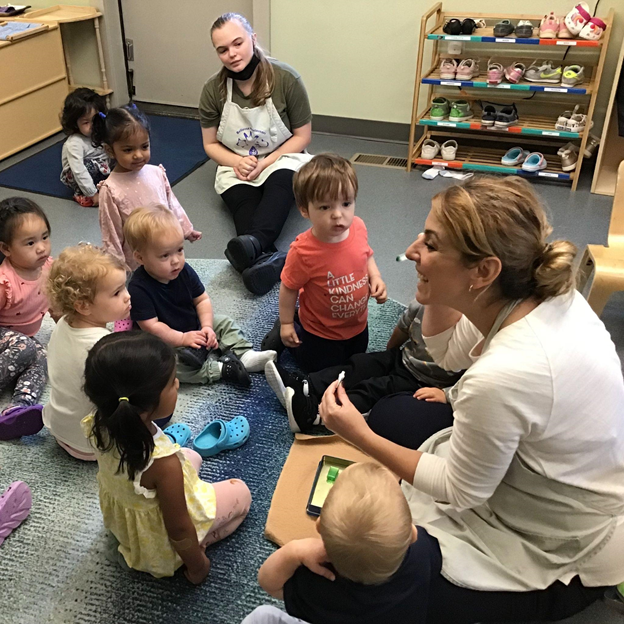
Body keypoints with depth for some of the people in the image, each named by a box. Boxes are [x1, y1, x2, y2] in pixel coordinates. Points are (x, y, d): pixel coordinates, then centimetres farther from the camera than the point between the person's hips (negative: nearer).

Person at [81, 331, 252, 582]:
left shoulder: (99, 425, -27)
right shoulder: (163, 463, -43)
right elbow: (178, 529, -25)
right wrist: (197, 565, -12)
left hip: (119, 518, 6)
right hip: (159, 542, -6)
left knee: (191, 457, 27)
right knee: (241, 492, 16)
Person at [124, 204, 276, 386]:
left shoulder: (184, 271, -7)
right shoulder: (139, 288, -25)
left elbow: (202, 300, 0)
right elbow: (151, 326, -25)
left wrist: (207, 327, -15)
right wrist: (182, 339, -28)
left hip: (194, 328, 6)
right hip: (166, 343, -6)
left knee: (224, 322, 3)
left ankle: (245, 354, -12)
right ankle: (220, 369, -30)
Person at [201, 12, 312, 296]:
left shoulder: (286, 79, -13)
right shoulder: (213, 89, -7)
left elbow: (302, 136, -6)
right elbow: (210, 144, 4)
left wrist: (265, 163, -17)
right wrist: (237, 162, -16)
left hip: (281, 160, -2)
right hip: (236, 168, 2)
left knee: (280, 184, -38)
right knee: (245, 205, -32)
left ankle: (252, 243, -63)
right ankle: (266, 259, -59)